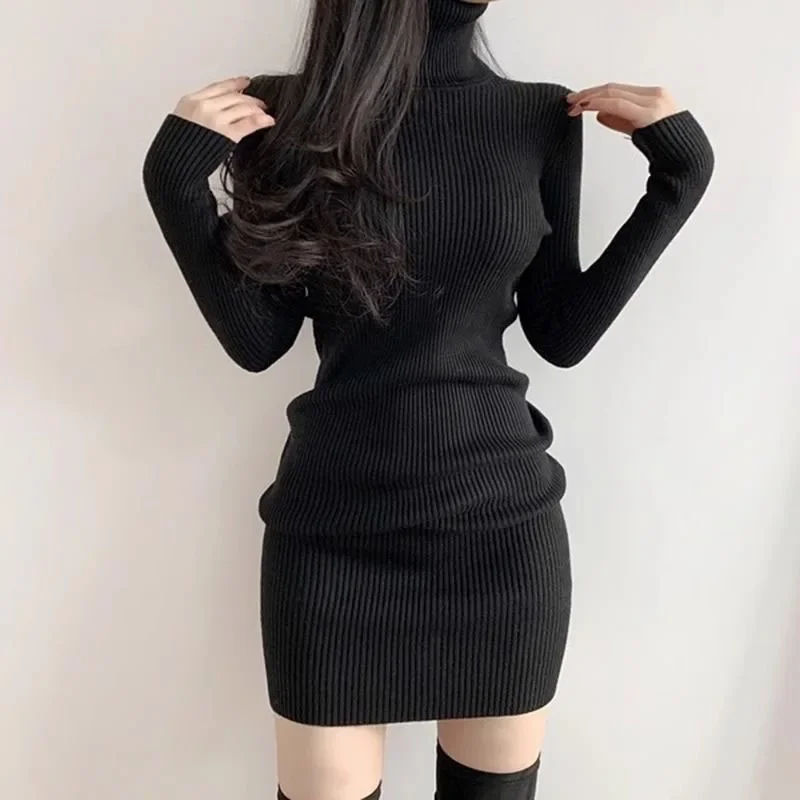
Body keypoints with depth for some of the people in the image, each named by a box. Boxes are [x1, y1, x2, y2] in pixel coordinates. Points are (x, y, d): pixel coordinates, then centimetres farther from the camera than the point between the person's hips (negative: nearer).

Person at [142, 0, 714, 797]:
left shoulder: (542, 118, 1)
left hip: (503, 518, 2)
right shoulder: (290, 116, -4)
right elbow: (256, 342, -3)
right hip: (334, 527, -1)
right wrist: (176, 184, -13)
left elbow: (561, 333, 3)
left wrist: (680, 177, -1)